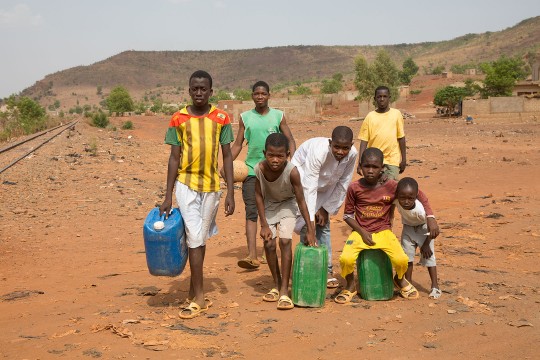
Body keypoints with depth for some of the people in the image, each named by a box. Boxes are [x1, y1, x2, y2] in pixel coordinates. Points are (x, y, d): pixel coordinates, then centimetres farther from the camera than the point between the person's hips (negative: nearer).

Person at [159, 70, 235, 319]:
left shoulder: (221, 118, 0)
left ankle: (193, 290, 25)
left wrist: (230, 192, -3)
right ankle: (199, 297, -2)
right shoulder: (178, 119, -1)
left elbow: (227, 156, 2)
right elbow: (174, 158, 1)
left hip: (211, 186, 2)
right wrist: (168, 196, -3)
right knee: (194, 238, -8)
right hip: (186, 184, -2)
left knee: (200, 238, 11)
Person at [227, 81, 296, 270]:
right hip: (251, 170, 0)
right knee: (251, 212, -8)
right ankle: (252, 256, -13)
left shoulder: (278, 116, 4)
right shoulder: (245, 117, 7)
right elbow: (237, 144, 9)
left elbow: (290, 140, 6)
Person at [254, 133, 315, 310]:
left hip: (287, 204, -2)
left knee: (285, 241, -17)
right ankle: (276, 285, 14)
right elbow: (259, 195, -12)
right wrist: (264, 225, -13)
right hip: (269, 204, 2)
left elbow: (301, 201, -24)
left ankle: (284, 290, -11)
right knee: (269, 243, -6)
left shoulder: (292, 171, -34)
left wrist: (310, 230, -21)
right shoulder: (260, 169, -27)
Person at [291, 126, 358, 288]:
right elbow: (309, 189, -43)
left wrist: (326, 208, -12)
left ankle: (327, 270, 12)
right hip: (302, 176, -4)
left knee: (324, 226, 4)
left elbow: (342, 185, -11)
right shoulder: (318, 152, -39)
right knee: (307, 226, -13)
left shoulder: (352, 154, -24)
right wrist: (309, 224, -46)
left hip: (325, 186, 5)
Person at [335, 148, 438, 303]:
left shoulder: (391, 186, -8)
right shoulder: (354, 188, -7)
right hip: (361, 232, 0)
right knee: (346, 259, -27)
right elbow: (348, 215, 2)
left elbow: (419, 195, 2)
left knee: (401, 260, -23)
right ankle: (350, 286, 8)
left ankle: (400, 279, 16)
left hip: (383, 232, 0)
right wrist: (362, 232, -11)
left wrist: (430, 219, -7)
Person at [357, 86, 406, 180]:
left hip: (392, 160, -1)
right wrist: (360, 162, -4)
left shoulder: (396, 114, 2)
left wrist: (404, 159, 3)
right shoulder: (370, 117, 2)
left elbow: (401, 137, 4)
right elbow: (364, 141, 1)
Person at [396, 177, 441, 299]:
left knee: (428, 255, -5)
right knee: (406, 254, 5)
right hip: (408, 227, 4)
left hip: (423, 228, -4)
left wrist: (426, 245, -18)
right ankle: (408, 283, 17)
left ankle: (435, 286, 5)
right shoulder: (397, 201, -33)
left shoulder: (420, 210, -42)